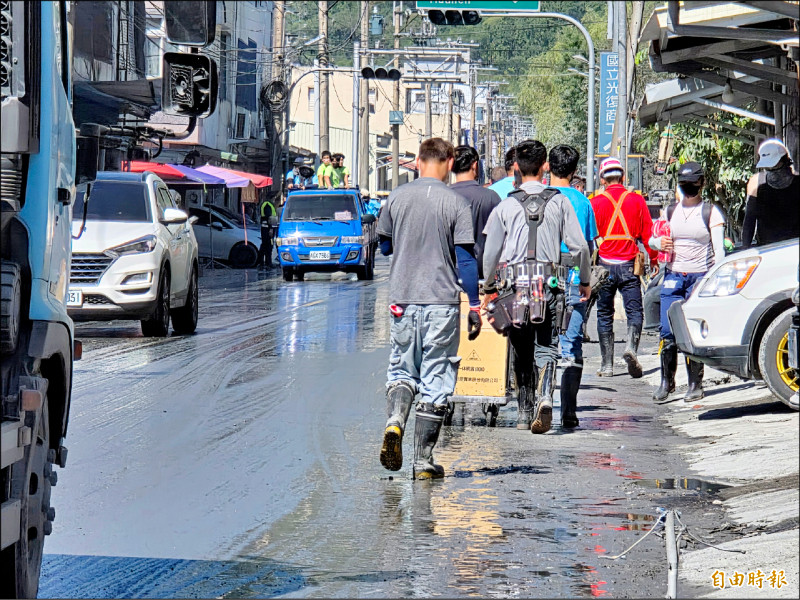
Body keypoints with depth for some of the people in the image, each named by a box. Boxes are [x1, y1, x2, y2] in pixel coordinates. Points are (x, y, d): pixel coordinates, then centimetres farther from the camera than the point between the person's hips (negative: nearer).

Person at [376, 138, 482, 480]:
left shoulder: (397, 198, 2)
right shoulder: (456, 203, -6)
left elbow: (385, 246, 14)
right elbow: (465, 259, -7)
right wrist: (474, 306, -2)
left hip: (402, 298, 2)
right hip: (442, 301, -2)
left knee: (402, 368, 16)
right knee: (435, 379, 4)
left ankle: (395, 420, -14)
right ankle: (423, 459, 3)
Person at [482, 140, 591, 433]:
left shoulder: (506, 205, 2)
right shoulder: (559, 201, 2)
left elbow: (491, 253, 5)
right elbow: (579, 246, 0)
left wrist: (489, 288, 18)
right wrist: (585, 280, 15)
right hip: (549, 281, 0)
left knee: (521, 349, 11)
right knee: (546, 345, 1)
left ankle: (525, 411, 15)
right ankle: (545, 397, -24)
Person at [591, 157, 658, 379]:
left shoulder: (596, 202, -1)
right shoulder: (636, 200, 3)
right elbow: (647, 233, 6)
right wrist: (653, 259, 18)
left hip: (603, 266, 0)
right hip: (628, 265, 0)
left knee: (604, 316, 8)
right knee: (635, 311, 3)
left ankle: (607, 365, 7)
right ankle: (631, 346, -24)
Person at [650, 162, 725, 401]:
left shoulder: (711, 212, 2)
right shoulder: (671, 211, 13)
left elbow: (718, 249, -3)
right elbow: (651, 240, 20)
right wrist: (659, 243, -5)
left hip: (701, 276, -3)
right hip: (673, 275, 3)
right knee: (668, 332, -6)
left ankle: (695, 384, 2)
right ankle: (666, 381, 6)